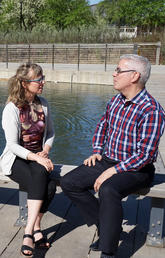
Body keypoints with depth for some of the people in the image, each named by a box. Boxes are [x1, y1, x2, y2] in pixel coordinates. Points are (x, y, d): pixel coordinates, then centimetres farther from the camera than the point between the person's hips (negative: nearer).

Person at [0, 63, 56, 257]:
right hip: (16, 159, -4)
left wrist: (45, 151, -4)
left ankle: (29, 231, -20)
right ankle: (36, 229, -19)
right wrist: (36, 158, -24)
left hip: (39, 157, 4)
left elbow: (50, 133, 15)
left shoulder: (43, 104, 6)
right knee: (48, 186, -30)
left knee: (40, 175, -30)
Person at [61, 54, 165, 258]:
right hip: (108, 161, 8)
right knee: (68, 183, -5)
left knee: (108, 190, -37)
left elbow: (144, 155, -22)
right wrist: (97, 151, 10)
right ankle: (106, 227, 5)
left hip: (136, 170, -8)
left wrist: (112, 172, -23)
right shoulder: (116, 100, 5)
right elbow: (103, 124, 23)